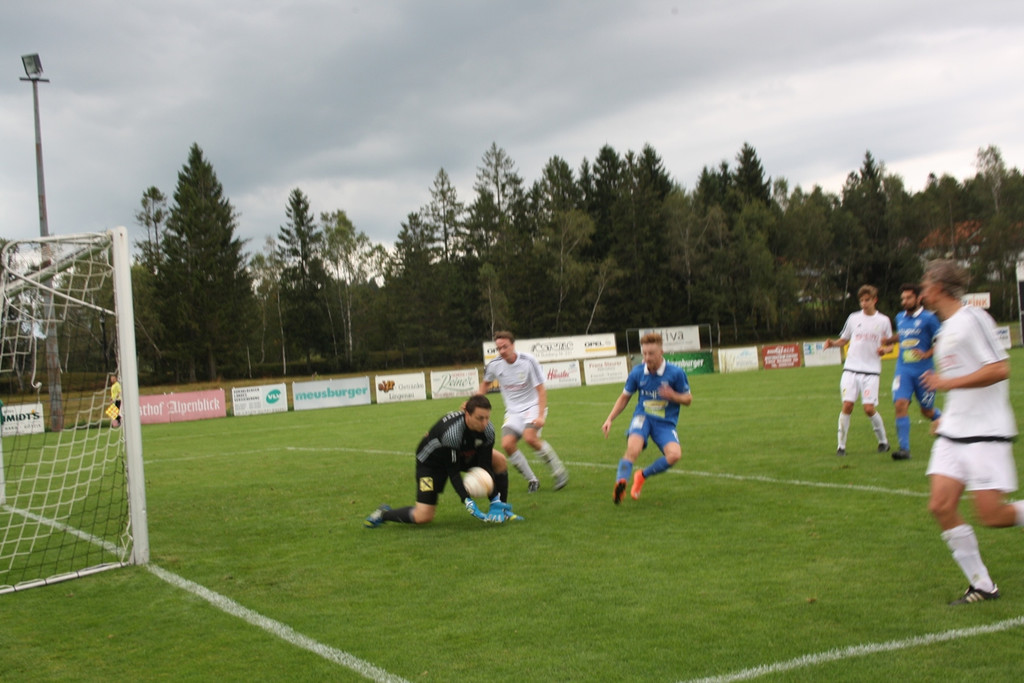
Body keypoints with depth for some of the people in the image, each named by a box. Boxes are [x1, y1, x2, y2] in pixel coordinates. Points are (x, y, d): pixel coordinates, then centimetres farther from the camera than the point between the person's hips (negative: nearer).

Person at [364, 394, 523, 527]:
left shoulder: (488, 429, -24)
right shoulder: (451, 432, -41)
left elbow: (485, 466, -18)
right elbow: (453, 471, -33)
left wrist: (495, 499, -26)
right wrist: (467, 501, -41)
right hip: (431, 461, -6)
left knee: (499, 460, -9)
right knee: (424, 517, -14)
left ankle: (501, 509, 4)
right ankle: (383, 514, 13)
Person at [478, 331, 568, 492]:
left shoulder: (528, 361, -15)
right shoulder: (494, 365, -5)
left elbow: (541, 390, -12)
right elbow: (485, 383, 18)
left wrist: (541, 416, -23)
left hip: (533, 406, -4)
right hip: (513, 411, 4)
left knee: (529, 437, -30)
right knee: (507, 444, -20)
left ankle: (559, 471, -11)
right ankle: (532, 480, -2)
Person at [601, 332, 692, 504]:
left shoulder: (676, 373, -9)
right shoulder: (637, 373, -2)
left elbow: (688, 399, 2)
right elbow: (624, 397, 14)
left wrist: (673, 396, -20)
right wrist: (610, 419, 5)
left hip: (665, 423, 0)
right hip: (643, 417, 0)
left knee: (674, 454, -25)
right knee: (633, 450, -31)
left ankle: (643, 476, 1)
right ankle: (620, 484, -22)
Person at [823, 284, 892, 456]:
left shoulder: (884, 320, 6)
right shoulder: (854, 318, 9)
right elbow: (844, 340, 17)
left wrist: (884, 349, -10)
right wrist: (833, 343, -3)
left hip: (871, 371, -1)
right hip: (851, 368, 1)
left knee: (869, 408, -8)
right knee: (847, 405, -9)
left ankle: (883, 441, 14)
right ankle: (841, 445, 1)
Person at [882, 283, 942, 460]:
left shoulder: (928, 318, -7)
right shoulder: (900, 318, 10)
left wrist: (927, 354, -18)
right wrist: (888, 340, 16)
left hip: (923, 370, -4)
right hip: (903, 370, 4)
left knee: (927, 411, 7)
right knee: (900, 404, -16)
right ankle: (904, 448, -14)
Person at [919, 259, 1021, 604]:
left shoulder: (972, 319, -11)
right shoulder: (945, 329, 17)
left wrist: (948, 383, -17)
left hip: (986, 433, -8)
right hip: (953, 433, 8)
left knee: (991, 514, -12)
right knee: (940, 506, -4)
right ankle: (982, 585, 7)